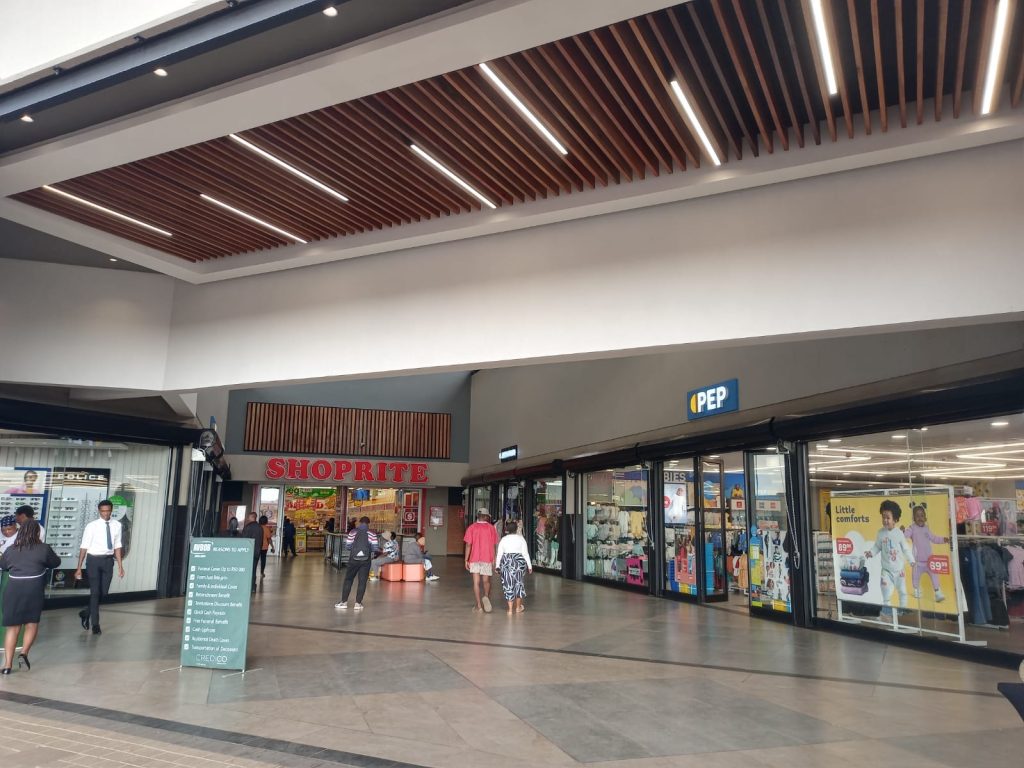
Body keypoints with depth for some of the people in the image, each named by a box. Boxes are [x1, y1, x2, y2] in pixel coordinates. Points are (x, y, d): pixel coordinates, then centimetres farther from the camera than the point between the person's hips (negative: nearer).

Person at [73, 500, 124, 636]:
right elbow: (84, 547, -9)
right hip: (94, 560, -4)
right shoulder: (92, 526, -9)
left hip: (108, 560, 4)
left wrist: (120, 566, 4)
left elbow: (117, 546, 7)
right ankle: (95, 624, 13)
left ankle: (86, 613, 35)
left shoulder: (116, 525, 2)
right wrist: (79, 568, -12)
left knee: (103, 592, 8)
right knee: (95, 592, 0)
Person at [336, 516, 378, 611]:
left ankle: (344, 602, 11)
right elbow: (375, 548, -7)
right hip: (366, 560, 0)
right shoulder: (371, 534, -4)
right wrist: (372, 554, 14)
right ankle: (358, 603, 4)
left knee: (348, 580, 11)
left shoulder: (353, 532, -2)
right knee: (362, 581, 5)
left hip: (354, 559, 1)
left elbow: (347, 546, -1)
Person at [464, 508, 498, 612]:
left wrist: (466, 560, 1)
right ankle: (486, 596, -12)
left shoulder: (472, 528, 1)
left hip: (474, 559, 0)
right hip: (487, 559, 0)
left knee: (476, 582, 5)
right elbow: (494, 545, 0)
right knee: (486, 581, 13)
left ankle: (479, 605, 4)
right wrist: (494, 561, 6)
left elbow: (468, 545, -4)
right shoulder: (491, 528, 2)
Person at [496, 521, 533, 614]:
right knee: (519, 583, 13)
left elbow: (499, 553, 0)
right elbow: (525, 553, -4)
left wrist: (497, 565, 7)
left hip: (506, 562, 1)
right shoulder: (521, 538, -3)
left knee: (508, 584, 4)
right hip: (519, 561, -1)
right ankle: (518, 607, 21)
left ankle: (510, 609, 1)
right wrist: (529, 565, 1)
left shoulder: (503, 539, 1)